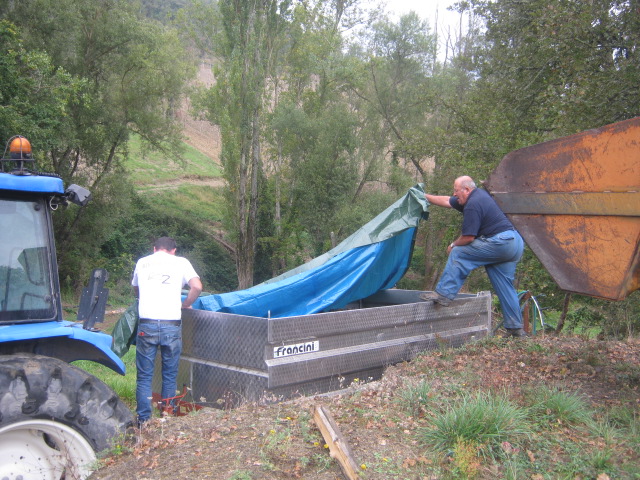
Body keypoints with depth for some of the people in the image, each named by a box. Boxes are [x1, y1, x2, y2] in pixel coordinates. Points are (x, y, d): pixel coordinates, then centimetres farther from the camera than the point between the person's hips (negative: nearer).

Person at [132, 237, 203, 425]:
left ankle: (143, 420, 10)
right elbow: (197, 287, -4)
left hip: (147, 324, 1)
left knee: (144, 376, 9)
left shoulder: (142, 262, 15)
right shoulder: (180, 262, 9)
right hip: (172, 324, -1)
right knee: (170, 376, 12)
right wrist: (185, 305, 12)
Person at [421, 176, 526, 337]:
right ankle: (516, 328, 15)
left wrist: (453, 245, 4)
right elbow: (447, 201, 26)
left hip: (500, 242, -10)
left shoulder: (472, 205, -14)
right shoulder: (479, 195, 17)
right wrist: (425, 196, 28)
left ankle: (444, 294, -8)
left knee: (458, 254, -6)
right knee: (505, 286, 12)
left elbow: (468, 237, -15)